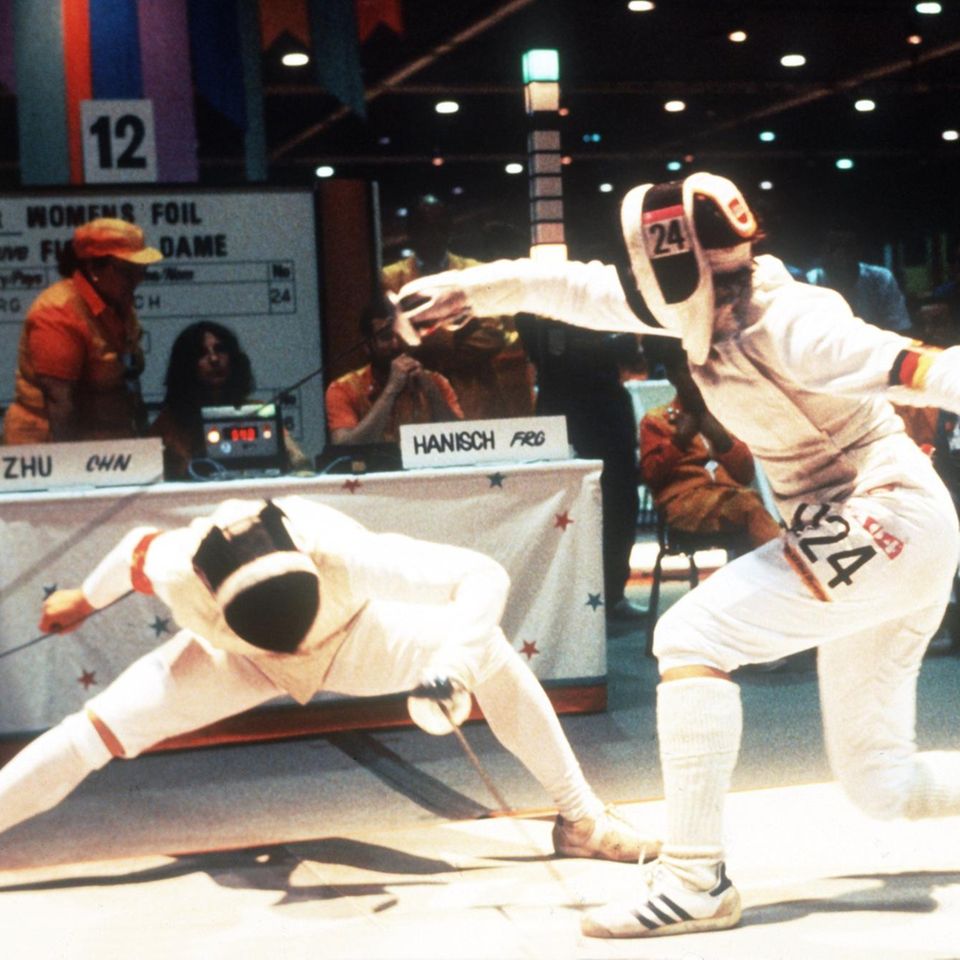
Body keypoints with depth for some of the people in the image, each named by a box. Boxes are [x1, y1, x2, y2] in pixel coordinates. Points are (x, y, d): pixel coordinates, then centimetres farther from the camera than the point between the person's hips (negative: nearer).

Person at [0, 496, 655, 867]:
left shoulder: (343, 553, -43)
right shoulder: (175, 571, -37)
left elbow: (486, 575, -41)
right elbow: (135, 550, -10)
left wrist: (452, 667, -56)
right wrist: (84, 599, 10)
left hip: (355, 638, 0)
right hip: (235, 659, 1)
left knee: (491, 653, -22)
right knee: (98, 731, -11)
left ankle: (581, 818, -8)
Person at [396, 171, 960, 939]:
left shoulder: (787, 324, -22)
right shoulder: (710, 300, 3)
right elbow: (581, 289, 13)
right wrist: (466, 288, 12)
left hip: (889, 522, -9)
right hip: (880, 538, 9)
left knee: (693, 637, -15)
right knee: (880, 784, 11)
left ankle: (695, 880, -8)